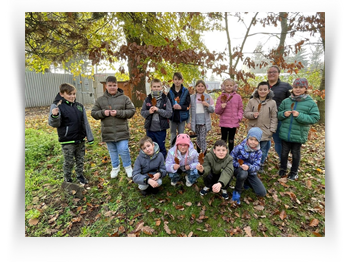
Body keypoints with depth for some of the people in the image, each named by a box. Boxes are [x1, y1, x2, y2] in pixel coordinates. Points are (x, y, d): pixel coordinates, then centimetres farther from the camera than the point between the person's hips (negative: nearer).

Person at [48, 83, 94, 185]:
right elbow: (53, 124, -12)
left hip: (80, 140, 4)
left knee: (80, 160, 16)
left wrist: (90, 137, 8)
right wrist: (54, 116, -34)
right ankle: (67, 179, 30)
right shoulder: (56, 106, -8)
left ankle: (80, 175, 35)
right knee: (69, 162, 9)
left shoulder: (79, 106, 4)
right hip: (67, 141, -4)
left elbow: (85, 123, 8)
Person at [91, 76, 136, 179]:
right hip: (107, 132, 3)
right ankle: (115, 167, 37)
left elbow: (132, 111, -5)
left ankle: (128, 166, 22)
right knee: (112, 151, 16)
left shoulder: (124, 98, -1)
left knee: (123, 150, -4)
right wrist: (103, 113, -14)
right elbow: (93, 113, 7)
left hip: (122, 131, -2)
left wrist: (118, 113, -17)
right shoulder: (100, 99, 5)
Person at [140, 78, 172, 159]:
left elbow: (169, 113, -9)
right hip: (150, 128, 2)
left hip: (161, 129, -2)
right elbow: (142, 112, 6)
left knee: (161, 148, 11)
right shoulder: (147, 99, 2)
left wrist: (158, 110, -19)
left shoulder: (165, 99, -4)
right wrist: (149, 112, -14)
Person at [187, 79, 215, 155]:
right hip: (195, 121, 2)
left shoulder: (208, 97, 1)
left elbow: (213, 110, 3)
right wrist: (189, 122, 5)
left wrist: (207, 105, -17)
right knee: (198, 138, 12)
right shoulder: (192, 97, 5)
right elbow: (190, 111, 7)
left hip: (204, 121, -2)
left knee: (203, 139, -6)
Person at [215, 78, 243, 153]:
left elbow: (240, 109, 9)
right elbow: (216, 111, 1)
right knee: (223, 139, 8)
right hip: (224, 122, -1)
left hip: (234, 122, 1)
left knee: (231, 139, 13)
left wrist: (239, 117, -6)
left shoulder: (237, 97, 4)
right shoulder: (221, 97, 0)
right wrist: (221, 107, -19)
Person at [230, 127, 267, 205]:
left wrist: (249, 167, -37)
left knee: (262, 193, -3)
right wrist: (239, 165, -29)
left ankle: (246, 182, 25)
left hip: (251, 172, 4)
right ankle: (237, 191, -13)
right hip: (238, 169, -4)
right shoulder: (240, 147, -18)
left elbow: (257, 166, -15)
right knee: (243, 173, -41)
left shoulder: (258, 152, -7)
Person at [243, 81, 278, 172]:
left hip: (265, 132, 0)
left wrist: (272, 130, -5)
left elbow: (274, 118, 2)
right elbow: (245, 113, 1)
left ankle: (261, 165, 29)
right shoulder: (252, 101, 0)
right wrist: (252, 114, -20)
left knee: (263, 150, 10)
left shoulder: (272, 103, 1)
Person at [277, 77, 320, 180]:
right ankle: (283, 169, 35)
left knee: (295, 153, 15)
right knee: (284, 152, 15)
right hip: (285, 133, 2)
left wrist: (300, 116, -23)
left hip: (299, 135, -2)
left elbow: (315, 118, -10)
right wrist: (283, 114, -14)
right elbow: (278, 113, 8)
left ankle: (294, 172, 34)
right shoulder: (286, 101, 1)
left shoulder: (311, 103, -6)